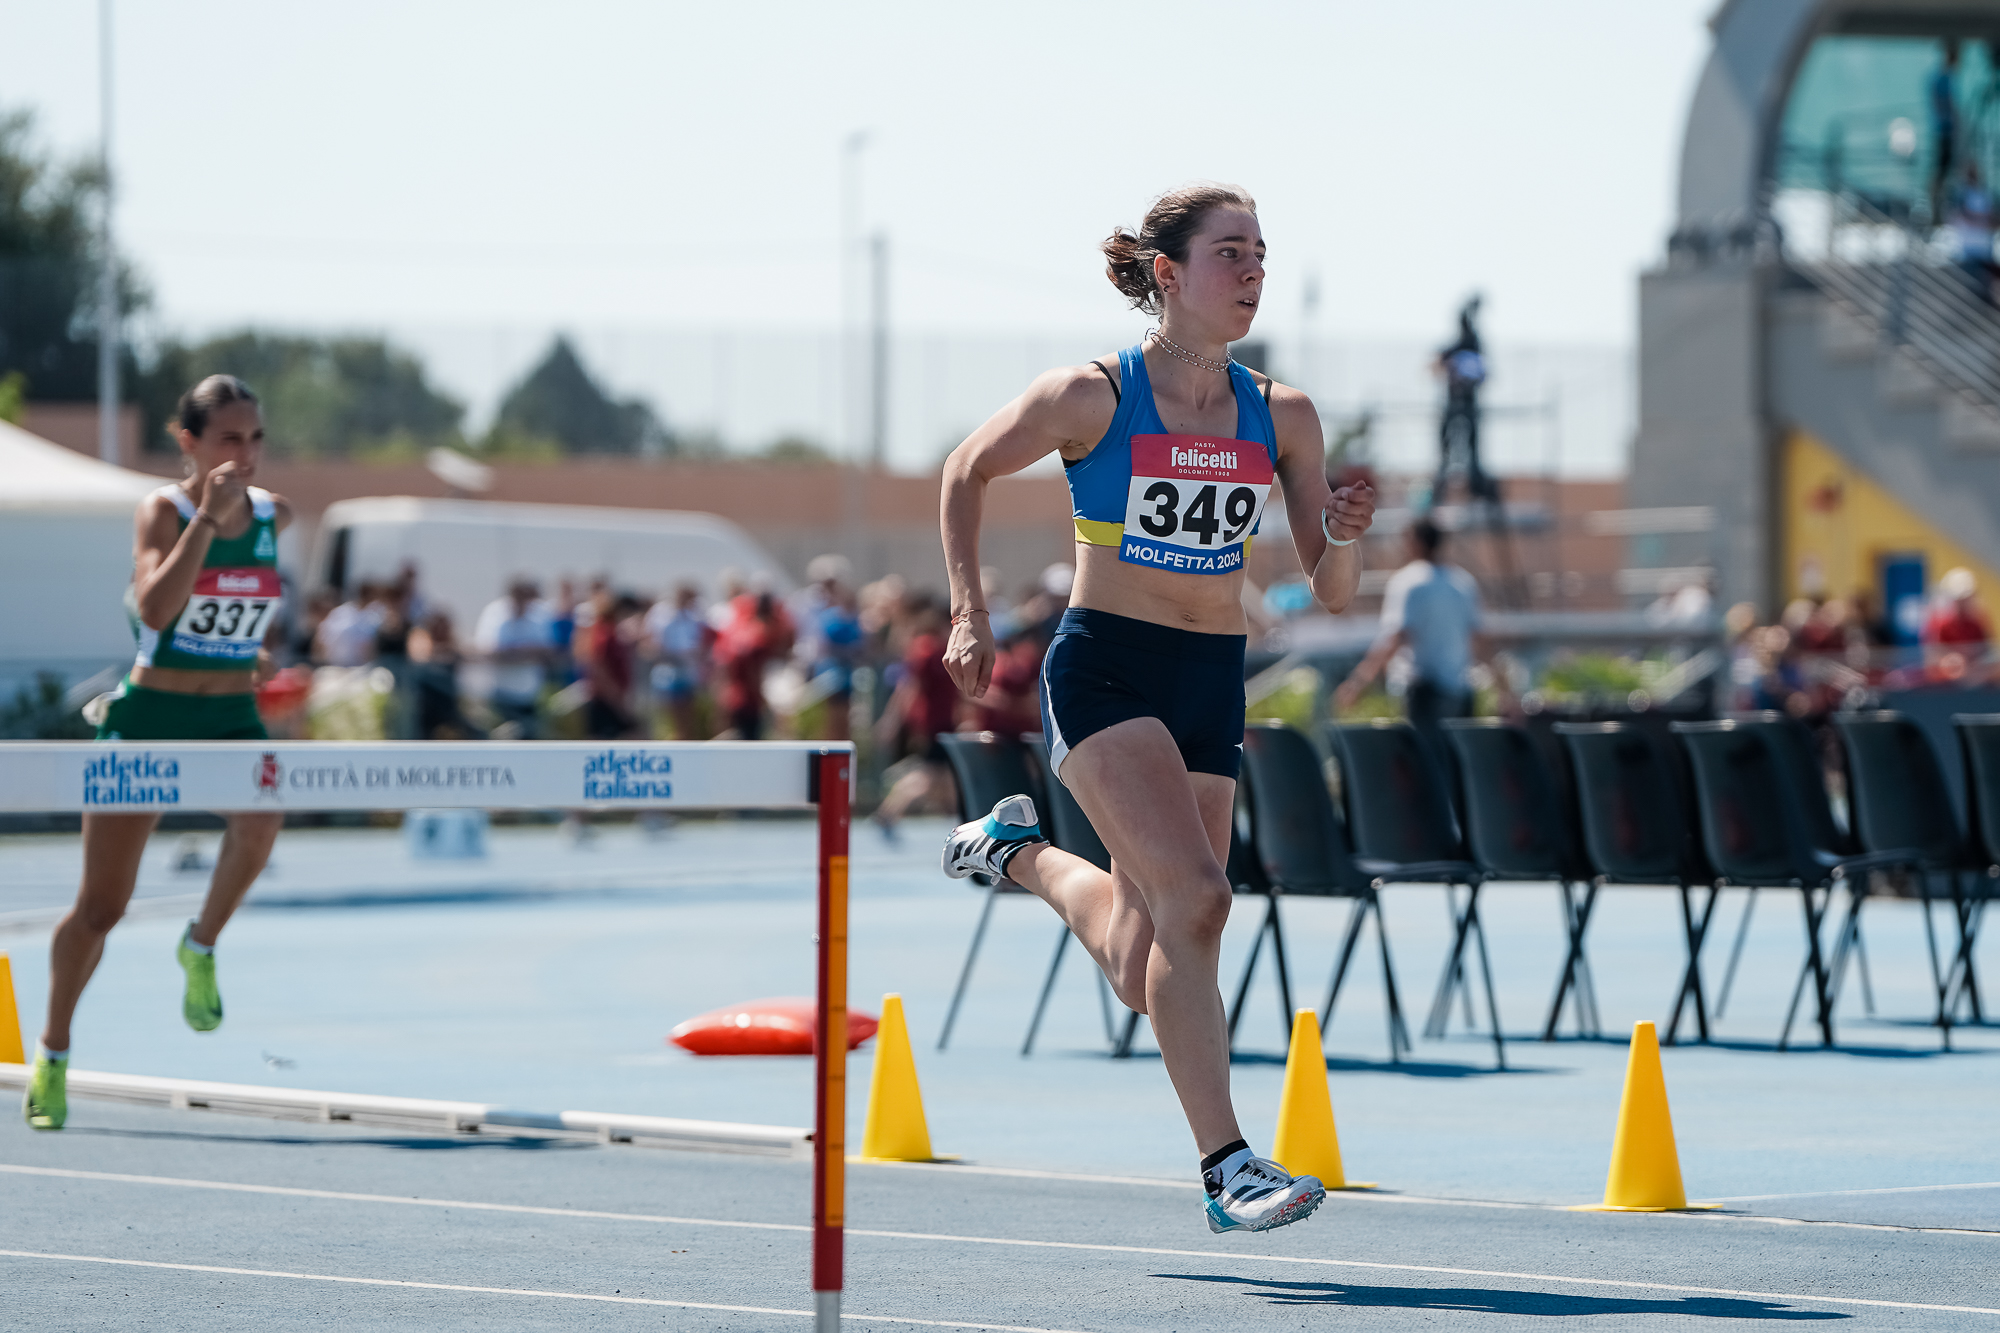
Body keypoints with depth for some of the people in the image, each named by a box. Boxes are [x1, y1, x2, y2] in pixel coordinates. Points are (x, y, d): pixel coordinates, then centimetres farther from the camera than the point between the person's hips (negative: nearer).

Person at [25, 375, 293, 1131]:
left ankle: (202, 946, -8)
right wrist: (208, 515, -31)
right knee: (100, 907, 4)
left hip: (232, 720, 3)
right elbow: (154, 606, -31)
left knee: (262, 816, -34)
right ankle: (52, 1055, 24)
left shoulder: (274, 516, 1)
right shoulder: (162, 511, -12)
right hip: (149, 718, -3)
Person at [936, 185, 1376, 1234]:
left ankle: (1022, 853, 41)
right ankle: (1226, 1168, -19)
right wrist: (968, 613, 0)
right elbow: (966, 472, 7)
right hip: (1103, 673, -5)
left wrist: (1342, 538, -17)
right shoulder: (1091, 397, -9)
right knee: (1197, 898, -24)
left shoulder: (1282, 418, 2)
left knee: (1141, 975, 9)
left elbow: (1332, 593, 4)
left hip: (1211, 687, 5)